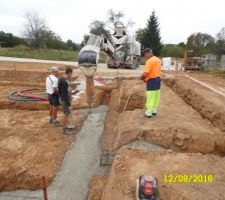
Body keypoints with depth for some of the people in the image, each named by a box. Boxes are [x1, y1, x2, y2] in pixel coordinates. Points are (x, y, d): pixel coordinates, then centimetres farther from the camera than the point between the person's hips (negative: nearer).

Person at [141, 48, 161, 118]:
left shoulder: (149, 61, -17)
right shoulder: (158, 60, 12)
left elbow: (145, 73, -24)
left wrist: (142, 77, -3)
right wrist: (146, 78, 12)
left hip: (152, 81, -9)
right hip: (157, 79, 9)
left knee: (150, 98, -3)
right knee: (156, 97, 14)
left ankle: (148, 113, 4)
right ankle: (154, 110, 25)